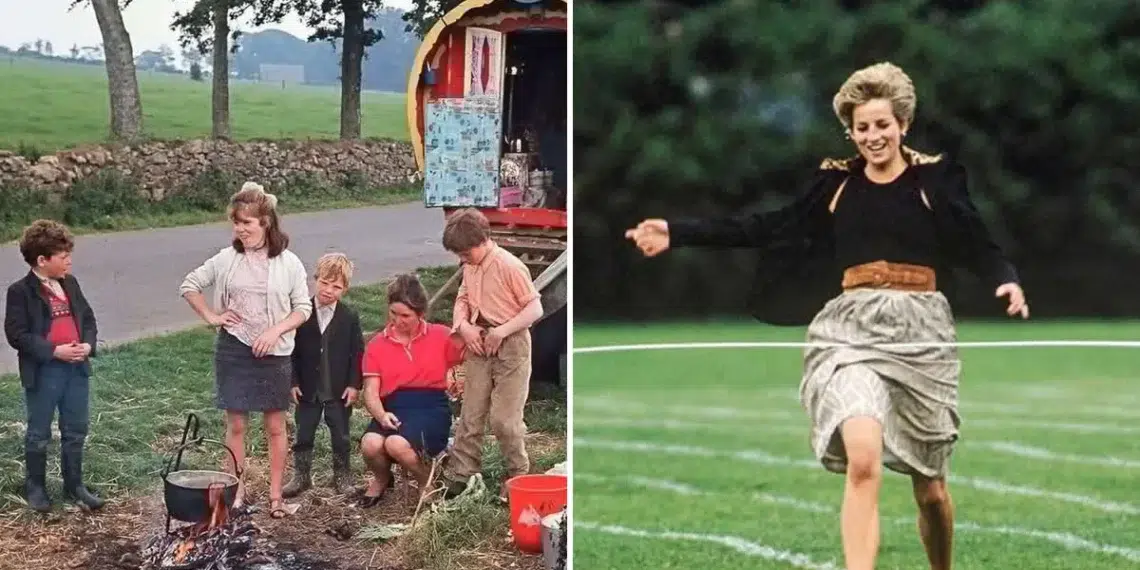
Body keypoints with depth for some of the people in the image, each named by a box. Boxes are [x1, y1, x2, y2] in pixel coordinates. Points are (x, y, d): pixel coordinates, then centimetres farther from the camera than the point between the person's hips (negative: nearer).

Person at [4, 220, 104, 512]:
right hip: (43, 372, -6)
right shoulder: (21, 291, -10)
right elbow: (17, 334, -15)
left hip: (77, 368, 6)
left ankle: (74, 486, 25)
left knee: (75, 432, 12)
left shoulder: (70, 283, 9)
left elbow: (88, 318, 14)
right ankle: (35, 487, 22)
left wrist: (88, 345, -6)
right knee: (39, 434, 7)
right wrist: (54, 351, -20)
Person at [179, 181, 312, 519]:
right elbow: (189, 286, 10)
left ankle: (275, 494, 16)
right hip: (233, 351, 1)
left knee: (275, 426, 6)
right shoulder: (226, 259, -1)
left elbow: (303, 308, -2)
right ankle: (238, 491, 17)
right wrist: (211, 316, 1)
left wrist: (275, 330, -15)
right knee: (236, 424, 7)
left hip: (274, 353, -1)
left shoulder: (288, 263, -4)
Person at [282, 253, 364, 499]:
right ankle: (301, 477, 22)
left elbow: (357, 353, -2)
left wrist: (354, 384, -8)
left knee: (340, 437, 8)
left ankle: (342, 478, 22)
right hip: (308, 389, 1)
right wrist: (293, 382, -5)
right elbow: (293, 351, 0)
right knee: (303, 435, 9)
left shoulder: (350, 318, -5)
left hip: (339, 391, -1)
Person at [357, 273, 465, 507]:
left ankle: (428, 482, -1)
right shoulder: (377, 345, 9)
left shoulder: (440, 336, 8)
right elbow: (371, 392, 3)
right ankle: (382, 479, 8)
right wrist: (381, 415, -18)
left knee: (397, 444, -34)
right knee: (370, 444, -30)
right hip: (393, 409, 2)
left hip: (431, 408, -2)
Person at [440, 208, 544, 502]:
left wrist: (501, 331, -21)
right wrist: (463, 325, -3)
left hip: (510, 347, -6)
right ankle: (459, 475, 14)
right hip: (479, 345, 6)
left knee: (504, 419, -4)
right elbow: (462, 300, 18)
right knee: (471, 414, 8)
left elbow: (535, 309, -16)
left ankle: (519, 476, 12)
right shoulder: (470, 268, 5)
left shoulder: (510, 266, -17)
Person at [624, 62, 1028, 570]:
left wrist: (1008, 281, -25)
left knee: (929, 485, 10)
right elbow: (771, 227, 9)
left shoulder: (936, 176, 3)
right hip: (851, 328, 0)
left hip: (919, 330, 0)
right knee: (862, 457, -25)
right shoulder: (837, 179, 8)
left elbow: (978, 246, -2)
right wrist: (678, 233, 4)